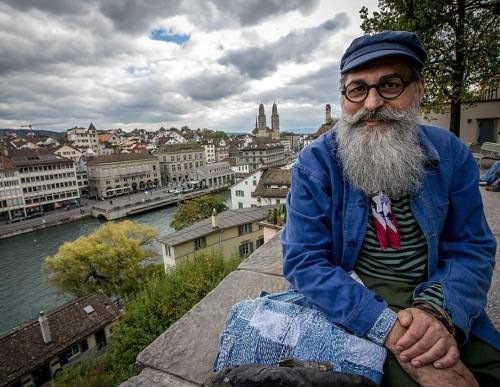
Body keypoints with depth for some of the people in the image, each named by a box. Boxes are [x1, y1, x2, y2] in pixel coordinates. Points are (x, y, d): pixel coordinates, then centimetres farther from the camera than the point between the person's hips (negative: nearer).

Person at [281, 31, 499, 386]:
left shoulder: (451, 154, -3)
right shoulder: (315, 164, -14)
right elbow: (303, 260, -17)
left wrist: (439, 312, -21)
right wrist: (389, 328, -28)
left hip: (434, 299, 4)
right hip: (358, 299, -3)